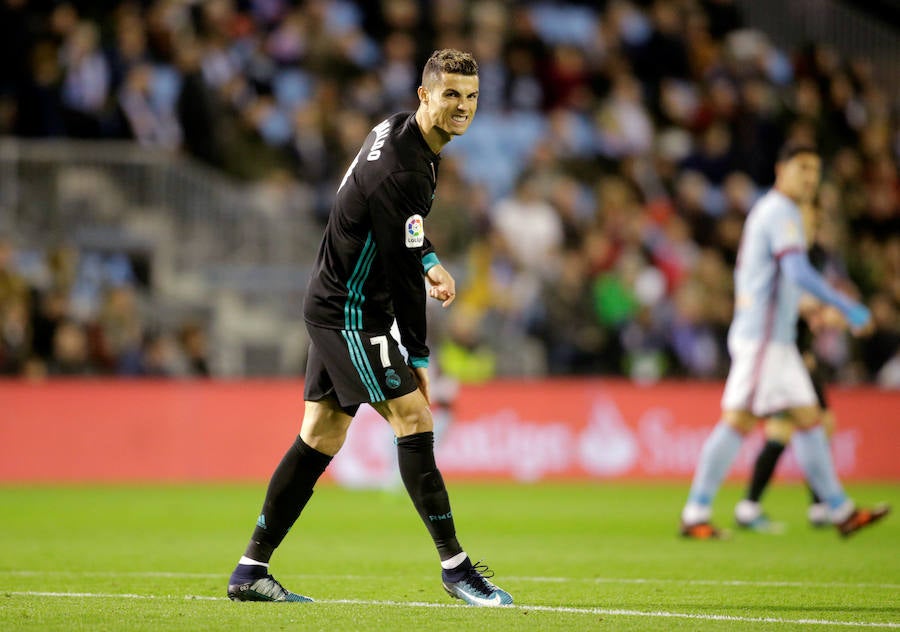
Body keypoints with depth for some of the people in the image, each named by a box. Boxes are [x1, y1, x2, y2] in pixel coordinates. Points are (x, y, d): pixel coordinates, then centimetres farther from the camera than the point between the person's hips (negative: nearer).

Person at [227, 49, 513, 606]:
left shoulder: (400, 131, 6)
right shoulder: (401, 172, -25)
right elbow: (401, 273, -20)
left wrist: (431, 261, 9)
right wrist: (418, 356, -12)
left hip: (333, 305, 10)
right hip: (351, 314, -10)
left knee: (321, 438, 10)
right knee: (414, 419, -11)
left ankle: (251, 570, 13)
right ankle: (455, 565, -9)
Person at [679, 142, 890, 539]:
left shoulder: (766, 210, 19)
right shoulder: (781, 212, -11)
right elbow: (798, 272, -24)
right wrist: (847, 308, -23)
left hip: (775, 338, 10)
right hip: (763, 337, -10)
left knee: (808, 419, 10)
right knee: (738, 421, -12)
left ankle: (840, 510, 12)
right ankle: (695, 515, -12)